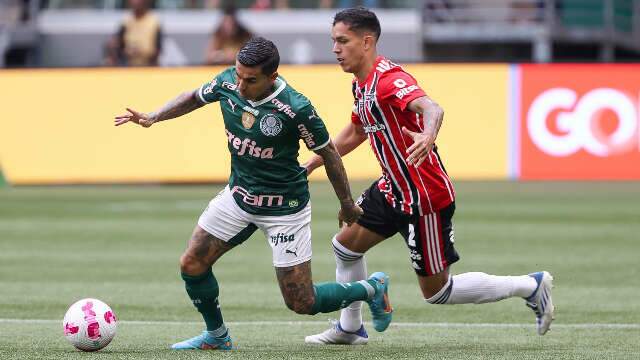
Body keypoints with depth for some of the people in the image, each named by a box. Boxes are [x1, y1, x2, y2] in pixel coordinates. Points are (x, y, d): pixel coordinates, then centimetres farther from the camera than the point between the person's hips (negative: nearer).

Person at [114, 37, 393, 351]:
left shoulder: (295, 109, -28)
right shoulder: (228, 82, -13)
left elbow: (328, 153, -13)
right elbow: (194, 98, 10)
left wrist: (347, 204, -2)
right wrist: (152, 118, -4)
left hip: (284, 207, -5)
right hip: (238, 195, 6)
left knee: (301, 303, -3)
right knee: (192, 266, 0)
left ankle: (372, 289, 24)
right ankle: (216, 336, 26)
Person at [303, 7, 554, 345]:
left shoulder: (388, 79, -24)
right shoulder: (361, 84, 8)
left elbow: (430, 108, -44)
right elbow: (355, 131, 26)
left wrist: (428, 134, -66)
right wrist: (311, 164, 26)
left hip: (425, 198, -9)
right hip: (393, 190, 10)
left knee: (436, 291, 0)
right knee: (345, 244, 16)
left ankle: (531, 285, 10)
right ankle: (349, 329, 34)